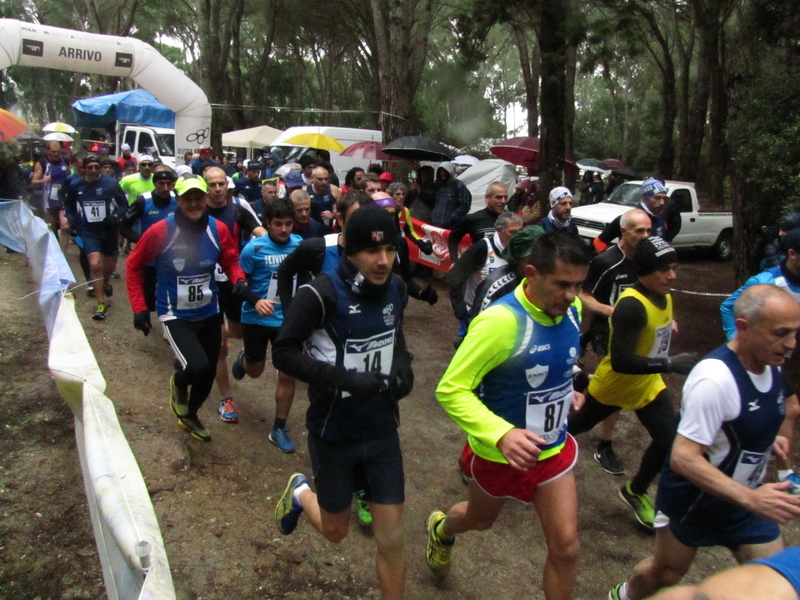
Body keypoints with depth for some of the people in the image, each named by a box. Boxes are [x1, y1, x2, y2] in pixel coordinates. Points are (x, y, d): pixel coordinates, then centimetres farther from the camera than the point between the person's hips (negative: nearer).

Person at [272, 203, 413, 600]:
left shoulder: (395, 288, -3)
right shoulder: (322, 294, -22)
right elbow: (284, 353, -18)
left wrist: (403, 366, -4)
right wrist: (345, 378, -28)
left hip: (382, 429, 4)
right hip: (333, 432, -4)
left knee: (391, 540, 6)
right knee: (335, 531, 18)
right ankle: (300, 494, 50)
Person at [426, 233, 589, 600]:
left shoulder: (571, 309, -9)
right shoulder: (500, 321, -33)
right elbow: (450, 390, -32)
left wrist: (563, 392, 7)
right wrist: (502, 435, -42)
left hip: (554, 449, 5)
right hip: (498, 453, -4)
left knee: (565, 546, 5)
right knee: (480, 520, 24)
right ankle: (441, 530, 61)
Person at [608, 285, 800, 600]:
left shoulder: (771, 364, -6)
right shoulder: (715, 379, -34)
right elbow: (682, 458, -34)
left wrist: (768, 438, 2)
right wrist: (750, 498, -38)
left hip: (746, 496, 7)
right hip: (694, 498, -7)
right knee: (667, 572, 16)